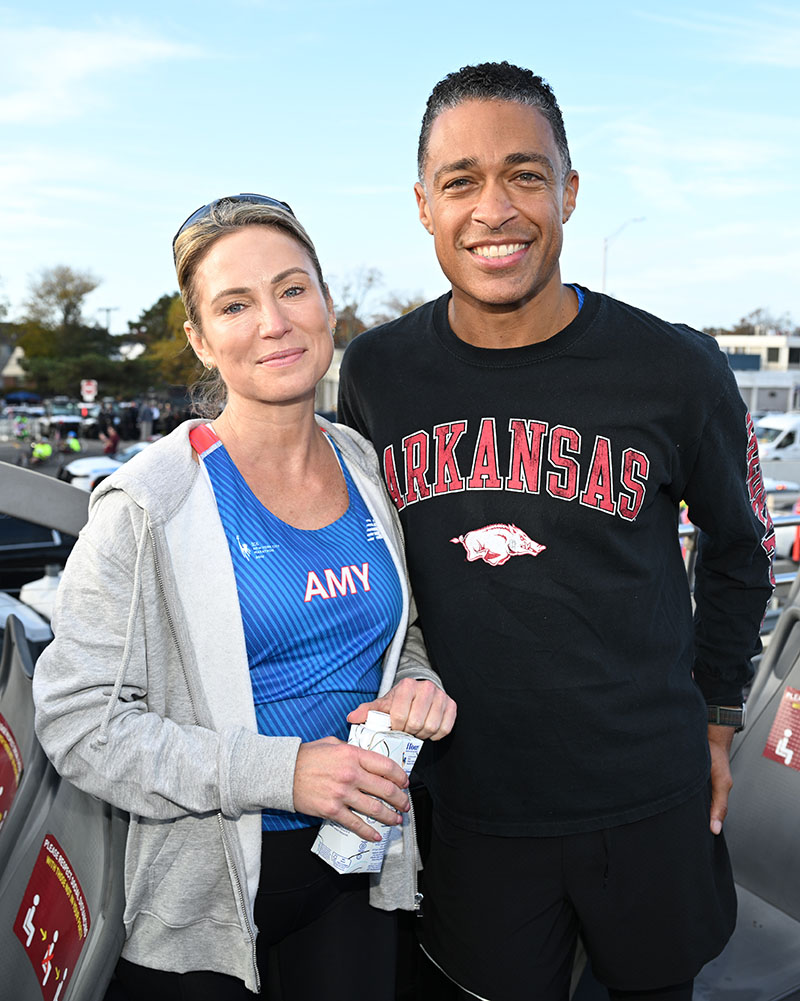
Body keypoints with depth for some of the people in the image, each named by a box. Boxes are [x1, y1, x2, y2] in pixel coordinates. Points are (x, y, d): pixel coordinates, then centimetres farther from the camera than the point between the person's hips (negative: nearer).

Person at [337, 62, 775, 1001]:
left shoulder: (675, 369, -12)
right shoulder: (376, 372, -7)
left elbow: (739, 545, 5)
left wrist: (715, 719, 8)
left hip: (648, 800, 0)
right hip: (470, 805, 1)